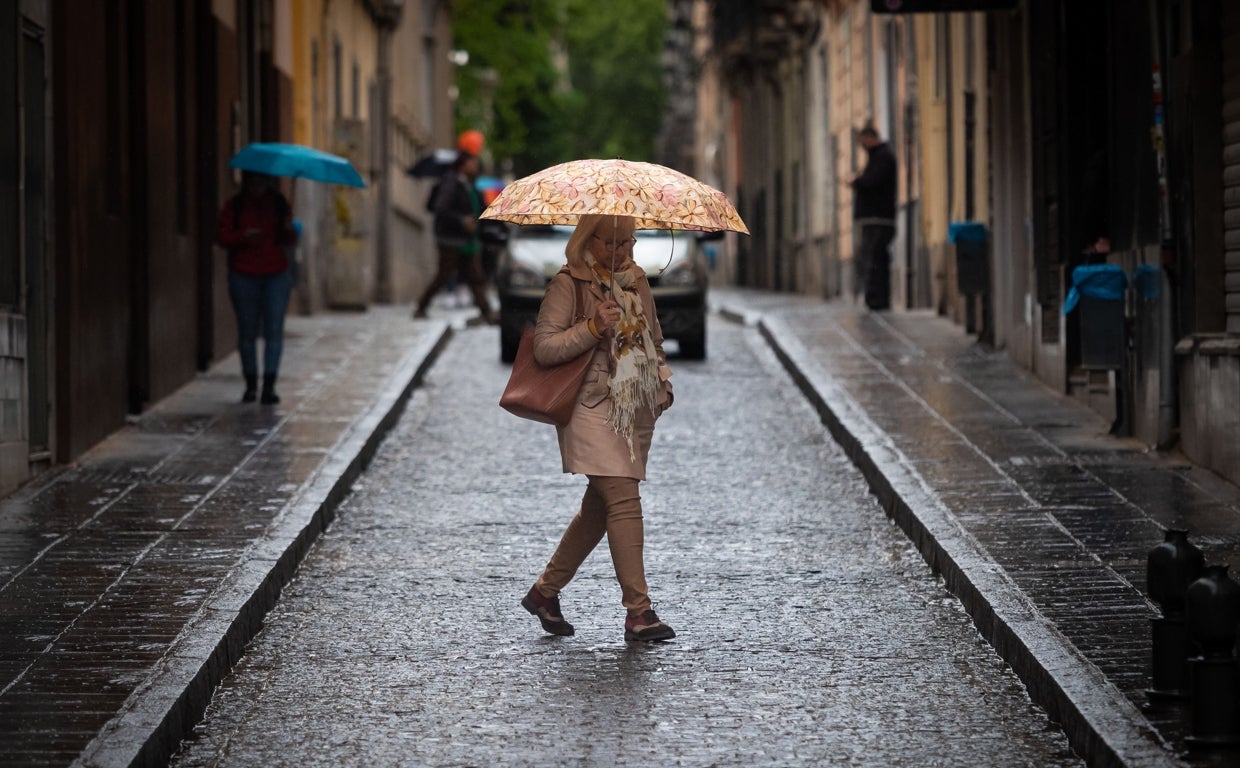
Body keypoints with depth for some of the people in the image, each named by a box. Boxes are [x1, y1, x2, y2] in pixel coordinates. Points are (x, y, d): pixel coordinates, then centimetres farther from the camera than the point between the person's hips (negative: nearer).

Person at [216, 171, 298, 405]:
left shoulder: (279, 204, 8)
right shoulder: (234, 206, 4)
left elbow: (290, 242, 10)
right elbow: (222, 236, -2)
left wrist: (288, 230, -13)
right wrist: (243, 237, -20)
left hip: (276, 275, 1)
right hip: (244, 276, -1)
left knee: (274, 329, -6)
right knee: (247, 330, 3)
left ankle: (269, 385, -9)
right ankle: (251, 384, 12)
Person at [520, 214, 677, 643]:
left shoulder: (636, 281, 14)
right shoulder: (568, 285, -5)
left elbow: (654, 339, 26)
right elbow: (543, 347, -10)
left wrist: (663, 380, 12)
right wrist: (592, 328, -21)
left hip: (635, 410, 7)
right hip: (592, 409, -7)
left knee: (600, 507, 11)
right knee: (624, 501, -16)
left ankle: (544, 591, 25)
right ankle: (638, 611, -15)